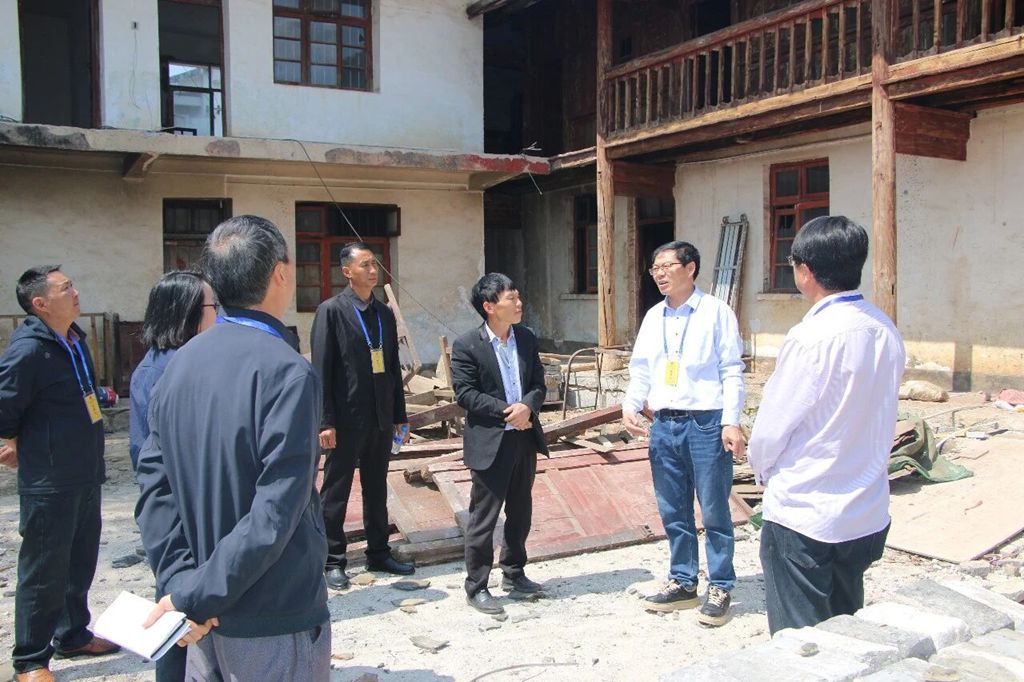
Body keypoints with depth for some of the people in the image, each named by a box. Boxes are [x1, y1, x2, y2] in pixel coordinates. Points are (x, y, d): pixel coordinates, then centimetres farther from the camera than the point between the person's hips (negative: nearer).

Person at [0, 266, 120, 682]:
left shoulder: (75, 341, 8)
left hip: (85, 476, 9)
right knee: (43, 572, 3)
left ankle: (73, 635, 37)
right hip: (49, 484, -8)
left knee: (80, 563, 20)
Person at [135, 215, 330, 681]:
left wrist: (180, 582, -5)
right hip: (275, 625, -6)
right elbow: (276, 512, -25)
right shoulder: (287, 372, -21)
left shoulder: (180, 364, 0)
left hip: (209, 613, 7)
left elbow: (154, 483, -1)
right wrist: (196, 597, -16)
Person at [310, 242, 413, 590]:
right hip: (347, 418, -6)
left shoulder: (385, 314, 11)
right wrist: (325, 421, -14)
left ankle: (379, 553, 28)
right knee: (335, 492, 5)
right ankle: (333, 561, 17)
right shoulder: (331, 311, -7)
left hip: (381, 419, 6)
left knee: (377, 490, 16)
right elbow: (321, 370, -10)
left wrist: (399, 416, 12)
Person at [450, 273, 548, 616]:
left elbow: (539, 384, 7)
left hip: (524, 437, 6)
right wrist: (506, 411, -20)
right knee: (483, 517, 1)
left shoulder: (527, 339, 7)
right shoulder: (467, 346, -10)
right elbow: (465, 394, -13)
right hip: (489, 442, -6)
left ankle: (514, 574, 35)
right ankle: (476, 587, 14)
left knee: (520, 513, 18)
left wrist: (527, 406, -14)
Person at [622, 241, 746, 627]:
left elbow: (732, 372, -6)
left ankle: (720, 588, 18)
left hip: (706, 423, -5)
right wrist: (630, 406, -4)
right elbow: (640, 369, 13)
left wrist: (731, 422, -14)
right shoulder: (653, 317, 12)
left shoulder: (715, 312, -4)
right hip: (663, 423, 6)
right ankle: (682, 582, 28)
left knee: (714, 511, 4)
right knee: (673, 511, 14)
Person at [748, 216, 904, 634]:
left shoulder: (812, 337, -21)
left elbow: (771, 427, -15)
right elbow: (880, 419, 8)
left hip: (804, 516, -7)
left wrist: (762, 469, 5)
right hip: (868, 515, 7)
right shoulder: (886, 330, 0)